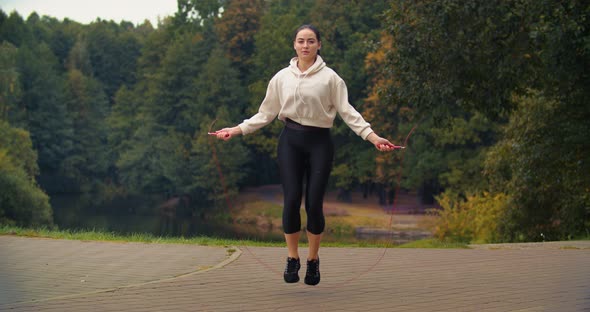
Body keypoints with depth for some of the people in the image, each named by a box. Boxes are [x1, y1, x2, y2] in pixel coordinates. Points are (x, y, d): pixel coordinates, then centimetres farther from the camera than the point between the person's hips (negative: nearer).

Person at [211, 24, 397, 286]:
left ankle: (313, 260, 17)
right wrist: (236, 130, 3)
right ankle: (292, 259, 11)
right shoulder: (281, 77, 5)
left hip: (319, 142, -1)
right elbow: (266, 113, 10)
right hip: (290, 141, 1)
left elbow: (347, 111, -5)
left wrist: (373, 136, -15)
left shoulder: (329, 77, -1)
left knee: (314, 203, -2)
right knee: (291, 200, -6)